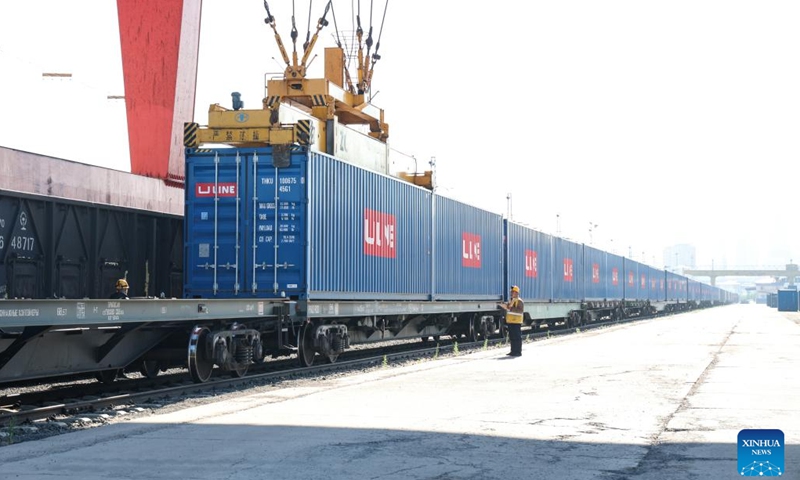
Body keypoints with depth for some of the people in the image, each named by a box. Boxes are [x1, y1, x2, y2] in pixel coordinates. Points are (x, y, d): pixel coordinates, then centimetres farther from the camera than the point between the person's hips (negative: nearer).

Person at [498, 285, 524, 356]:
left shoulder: (519, 301, -8)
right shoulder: (510, 301, 20)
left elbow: (521, 310, -20)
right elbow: (508, 308, 30)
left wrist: (512, 309, -26)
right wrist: (503, 306, 11)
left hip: (516, 322, -9)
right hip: (510, 321, 9)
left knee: (517, 337, -8)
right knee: (512, 337, 11)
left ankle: (518, 352, -6)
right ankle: (513, 351, 17)